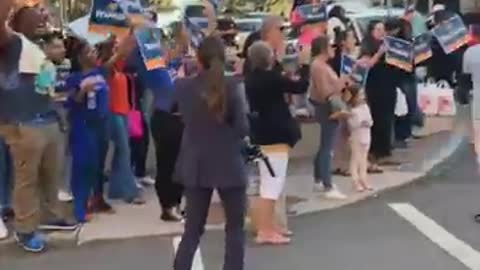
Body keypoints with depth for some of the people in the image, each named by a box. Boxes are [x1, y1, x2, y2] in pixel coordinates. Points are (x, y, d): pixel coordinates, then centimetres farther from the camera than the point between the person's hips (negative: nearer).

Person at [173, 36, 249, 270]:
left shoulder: (183, 86, -4)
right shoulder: (233, 86, -13)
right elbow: (242, 129, -12)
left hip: (195, 166, 3)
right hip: (228, 165, -3)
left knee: (192, 229, 12)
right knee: (235, 228, 11)